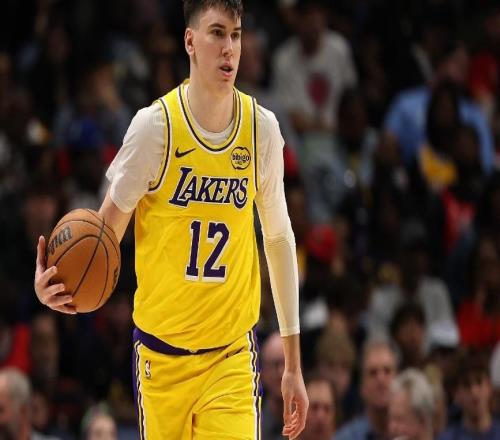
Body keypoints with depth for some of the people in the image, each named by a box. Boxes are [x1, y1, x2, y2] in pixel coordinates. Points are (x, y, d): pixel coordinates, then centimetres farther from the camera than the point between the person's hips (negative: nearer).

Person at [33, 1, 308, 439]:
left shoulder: (262, 128, 0)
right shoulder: (154, 126, -8)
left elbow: (279, 239, 10)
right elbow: (107, 229, -1)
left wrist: (294, 364, 11)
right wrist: (62, 283, -24)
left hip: (232, 355, 1)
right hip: (161, 350, -1)